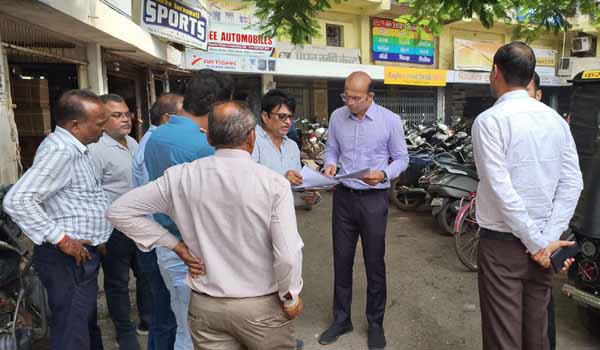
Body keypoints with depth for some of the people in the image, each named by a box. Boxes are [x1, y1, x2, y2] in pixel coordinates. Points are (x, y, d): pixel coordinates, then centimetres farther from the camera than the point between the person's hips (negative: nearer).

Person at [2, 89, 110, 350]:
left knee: (87, 326, 24)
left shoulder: (73, 148, 11)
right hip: (69, 259, -10)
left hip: (82, 254, 10)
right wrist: (61, 239, -23)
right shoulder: (60, 150, -20)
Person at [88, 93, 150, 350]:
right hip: (114, 229, -7)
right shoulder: (95, 150, -16)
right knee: (118, 282, 10)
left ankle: (148, 319, 38)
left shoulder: (133, 143, 8)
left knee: (146, 273, 18)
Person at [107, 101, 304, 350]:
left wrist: (176, 245, -1)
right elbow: (288, 255, -22)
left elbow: (120, 211, 0)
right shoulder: (273, 183, -19)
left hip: (205, 305, 2)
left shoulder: (181, 177, -8)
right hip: (262, 305, -1)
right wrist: (290, 298, -3)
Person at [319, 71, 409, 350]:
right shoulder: (337, 117, 2)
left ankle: (375, 323, 27)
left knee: (374, 263, 8)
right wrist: (330, 164, -10)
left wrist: (384, 174, -20)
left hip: (374, 199, -3)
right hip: (343, 196, 3)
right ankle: (341, 319, 29)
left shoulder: (390, 120, -7)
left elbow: (401, 158, -1)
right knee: (341, 260, 11)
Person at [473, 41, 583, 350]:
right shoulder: (555, 119, 5)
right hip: (541, 239, 6)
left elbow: (501, 189, -20)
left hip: (503, 241, -6)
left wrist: (536, 242, -12)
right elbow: (572, 184, 0)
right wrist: (549, 238, -4)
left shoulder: (490, 120, -14)